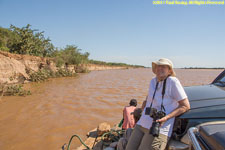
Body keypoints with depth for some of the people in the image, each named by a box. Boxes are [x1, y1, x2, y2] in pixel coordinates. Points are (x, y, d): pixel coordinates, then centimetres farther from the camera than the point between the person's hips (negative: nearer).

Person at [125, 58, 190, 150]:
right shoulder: (153, 81, 12)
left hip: (159, 129, -6)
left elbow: (186, 106, -7)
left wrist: (166, 117, -17)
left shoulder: (173, 81, -8)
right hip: (141, 125, 7)